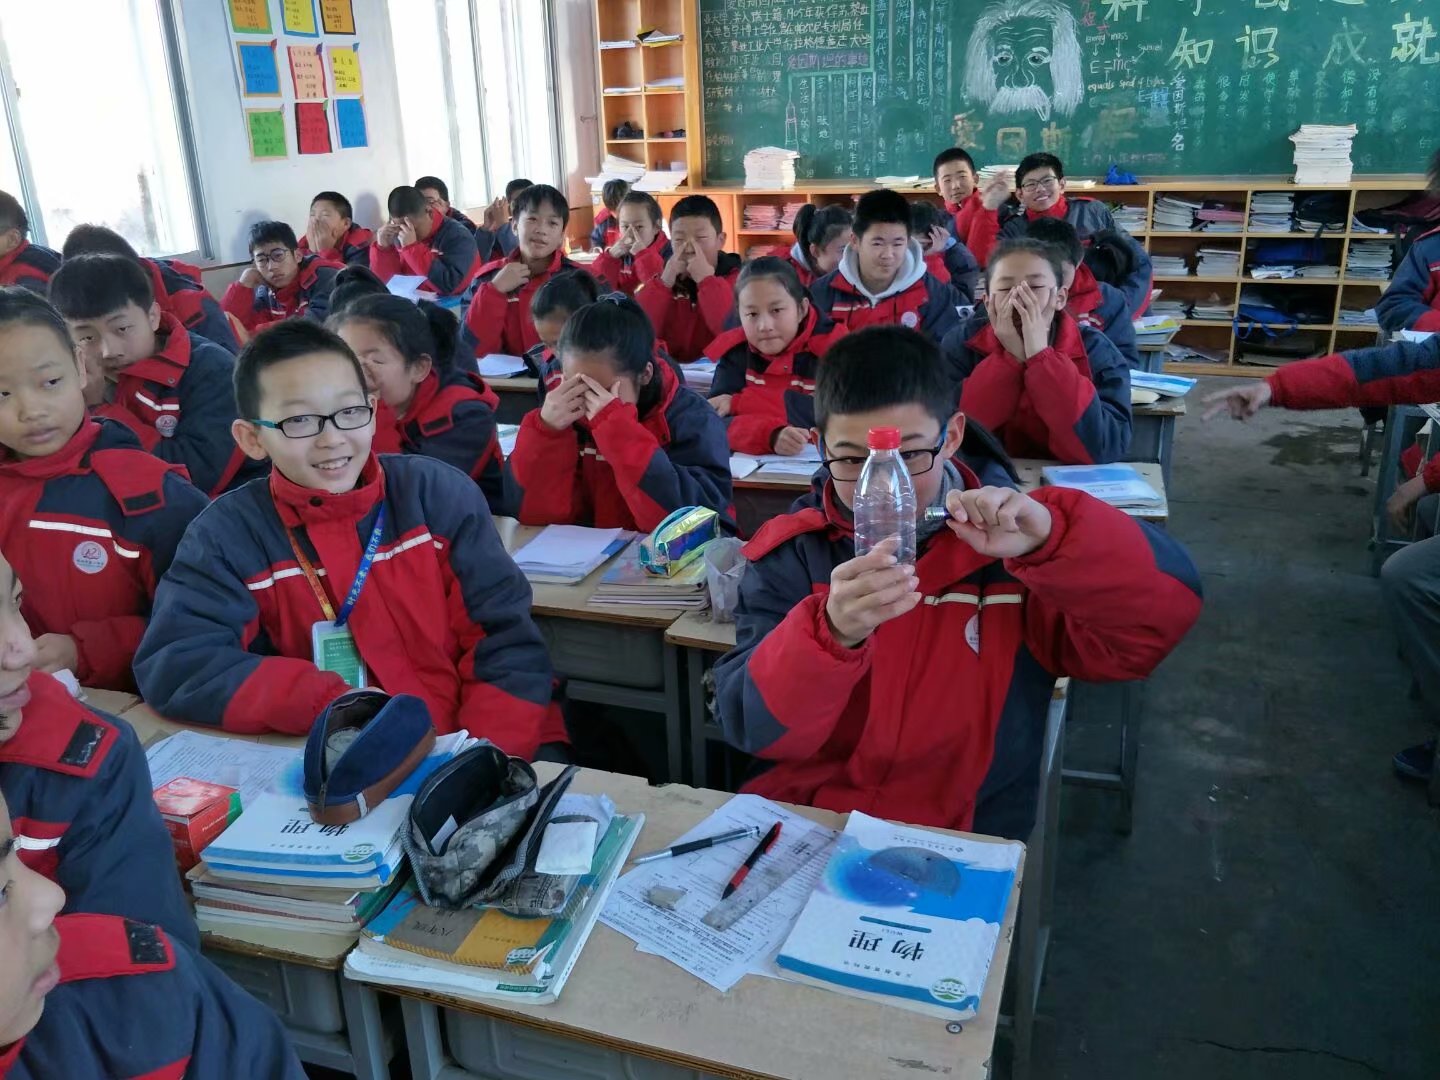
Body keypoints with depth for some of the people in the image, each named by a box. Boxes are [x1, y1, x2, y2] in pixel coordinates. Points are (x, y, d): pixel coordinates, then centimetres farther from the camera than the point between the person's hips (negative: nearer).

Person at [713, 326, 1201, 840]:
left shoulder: (1005, 541, -4)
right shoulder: (790, 551, -2)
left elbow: (1161, 614, -14)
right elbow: (756, 724, -11)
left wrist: (1051, 537, -29)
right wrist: (832, 633, -29)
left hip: (966, 849, 3)